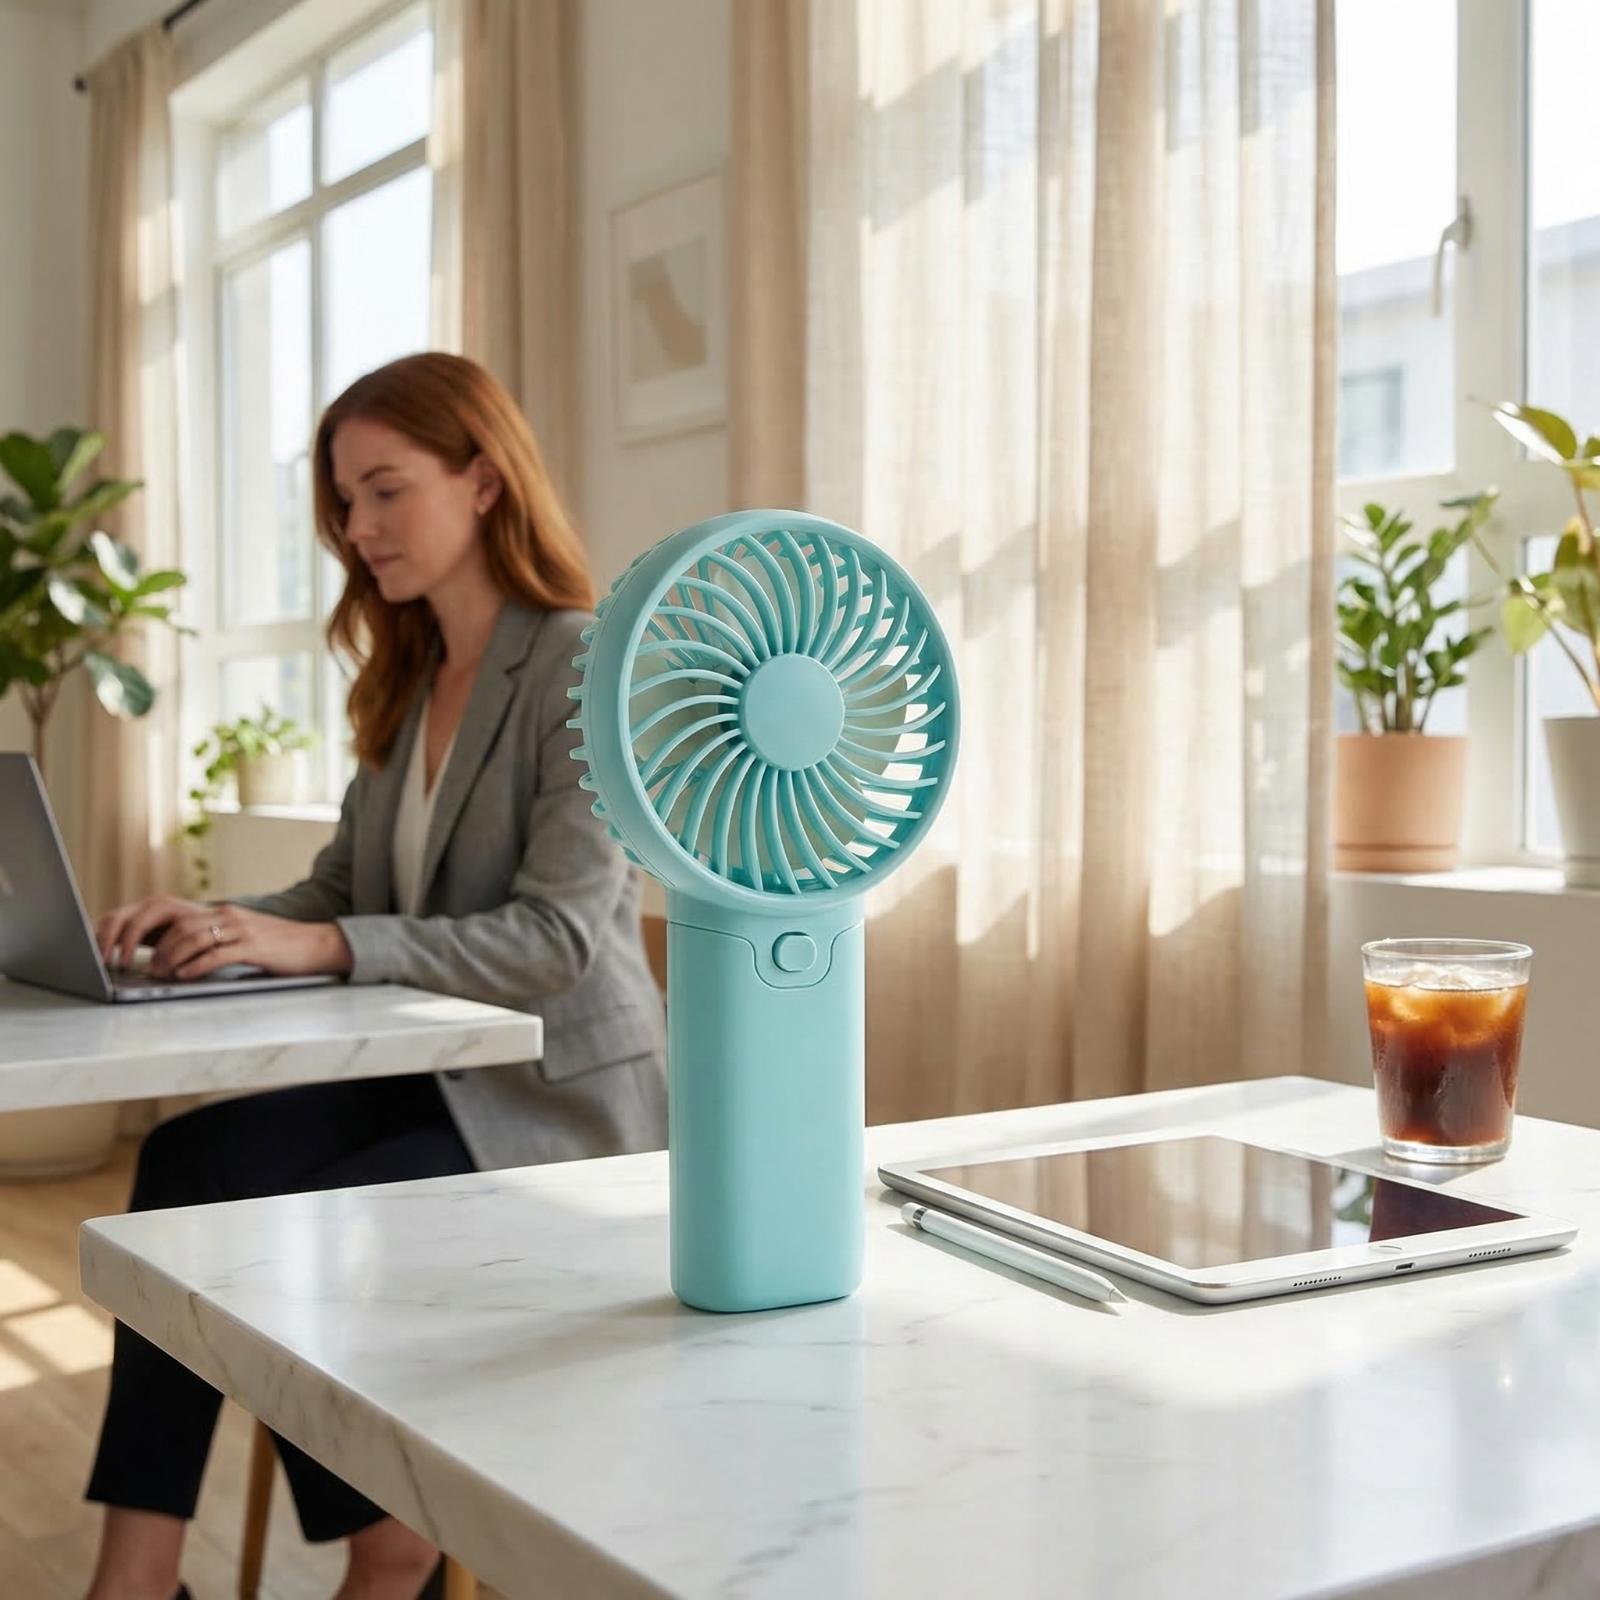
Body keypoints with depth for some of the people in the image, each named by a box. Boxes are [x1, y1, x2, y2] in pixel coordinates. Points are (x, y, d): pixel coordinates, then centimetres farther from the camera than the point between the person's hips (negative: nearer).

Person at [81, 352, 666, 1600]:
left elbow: (558, 937, -22)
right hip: (430, 1074, 7)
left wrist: (326, 946, -29)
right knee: (188, 1160, -17)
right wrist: (217, 924, -9)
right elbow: (344, 889, 11)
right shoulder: (409, 681, 13)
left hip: (556, 1100, -7)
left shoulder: (584, 668, -13)